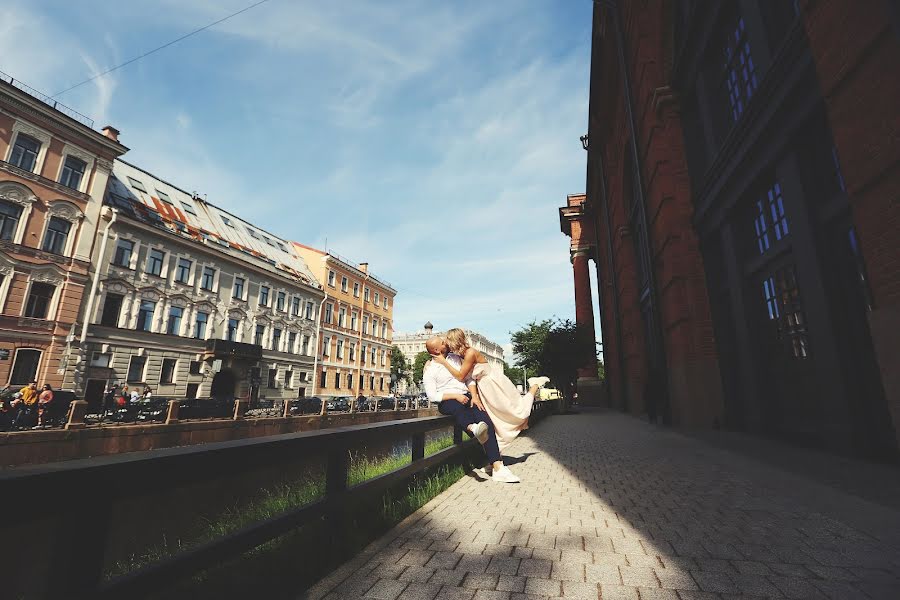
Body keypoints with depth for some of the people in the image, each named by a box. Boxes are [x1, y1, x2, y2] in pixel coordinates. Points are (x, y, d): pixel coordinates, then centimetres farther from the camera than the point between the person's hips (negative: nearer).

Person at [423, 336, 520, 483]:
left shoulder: (455, 358, 14)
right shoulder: (430, 370, -1)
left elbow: (469, 378, 13)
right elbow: (432, 395, -8)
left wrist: (474, 395, -5)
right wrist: (455, 396, -19)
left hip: (466, 397, 4)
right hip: (447, 402, -3)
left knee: (486, 421, -23)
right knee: (458, 408, -41)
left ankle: (497, 467, -31)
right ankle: (472, 428, -70)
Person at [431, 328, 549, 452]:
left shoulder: (470, 353, -31)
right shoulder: (459, 355, -6)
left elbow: (460, 376, -29)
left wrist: (443, 361, -28)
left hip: (495, 383, -8)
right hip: (484, 388, 8)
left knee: (518, 410, 8)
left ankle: (535, 386, 23)